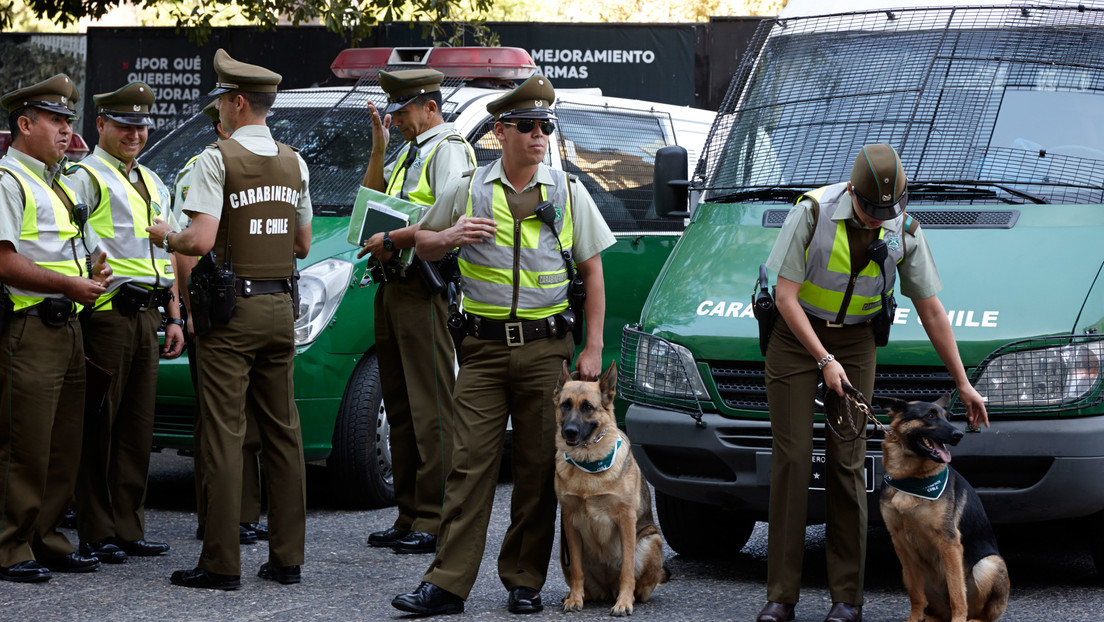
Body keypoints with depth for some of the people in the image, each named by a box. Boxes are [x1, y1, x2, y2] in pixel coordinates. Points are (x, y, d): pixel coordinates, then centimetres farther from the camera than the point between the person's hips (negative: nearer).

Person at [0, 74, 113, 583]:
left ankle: (46, 540, 18)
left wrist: (94, 270, 10)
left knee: (64, 449, 10)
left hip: (67, 327, 9)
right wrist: (70, 285, -18)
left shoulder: (61, 185, 22)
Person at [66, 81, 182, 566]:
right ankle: (96, 535, -1)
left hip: (147, 315, 8)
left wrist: (174, 317, 20)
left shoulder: (153, 184, 21)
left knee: (137, 427, 9)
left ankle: (128, 529, 14)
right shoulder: (85, 177, -3)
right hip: (107, 313, -8)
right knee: (98, 426, -5)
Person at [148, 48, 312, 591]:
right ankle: (286, 557, 11)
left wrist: (165, 237, 1)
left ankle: (221, 563, -5)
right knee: (282, 431, 9)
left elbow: (200, 241, -18)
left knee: (225, 435, -5)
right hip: (279, 307, 6)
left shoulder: (217, 159, -10)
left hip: (231, 310, -6)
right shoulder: (293, 163, 10)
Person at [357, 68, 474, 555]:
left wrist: (392, 241, -17)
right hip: (393, 290, 10)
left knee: (431, 407, -9)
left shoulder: (448, 149, -8)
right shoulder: (410, 152, 22)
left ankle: (435, 521, -8)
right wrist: (379, 147, 14)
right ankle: (409, 518, 17)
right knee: (400, 407, 12)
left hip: (424, 291, -10)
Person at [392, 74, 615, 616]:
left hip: (546, 347, 0)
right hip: (484, 347, 0)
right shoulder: (467, 190, 7)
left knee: (538, 469, 3)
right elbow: (423, 245, 17)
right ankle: (447, 584, -5)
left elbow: (592, 271, 9)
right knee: (470, 465, -5)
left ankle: (524, 582, 11)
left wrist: (593, 348, 2)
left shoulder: (568, 193, 7)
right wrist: (450, 235, -8)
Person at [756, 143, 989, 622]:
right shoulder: (813, 213, -20)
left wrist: (962, 383, -2)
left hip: (855, 340, 2)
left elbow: (932, 311, -2)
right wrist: (825, 360, -24)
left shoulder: (904, 233, -11)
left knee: (846, 461, -5)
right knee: (791, 457, -7)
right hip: (795, 334, -2)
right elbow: (785, 296, -18)